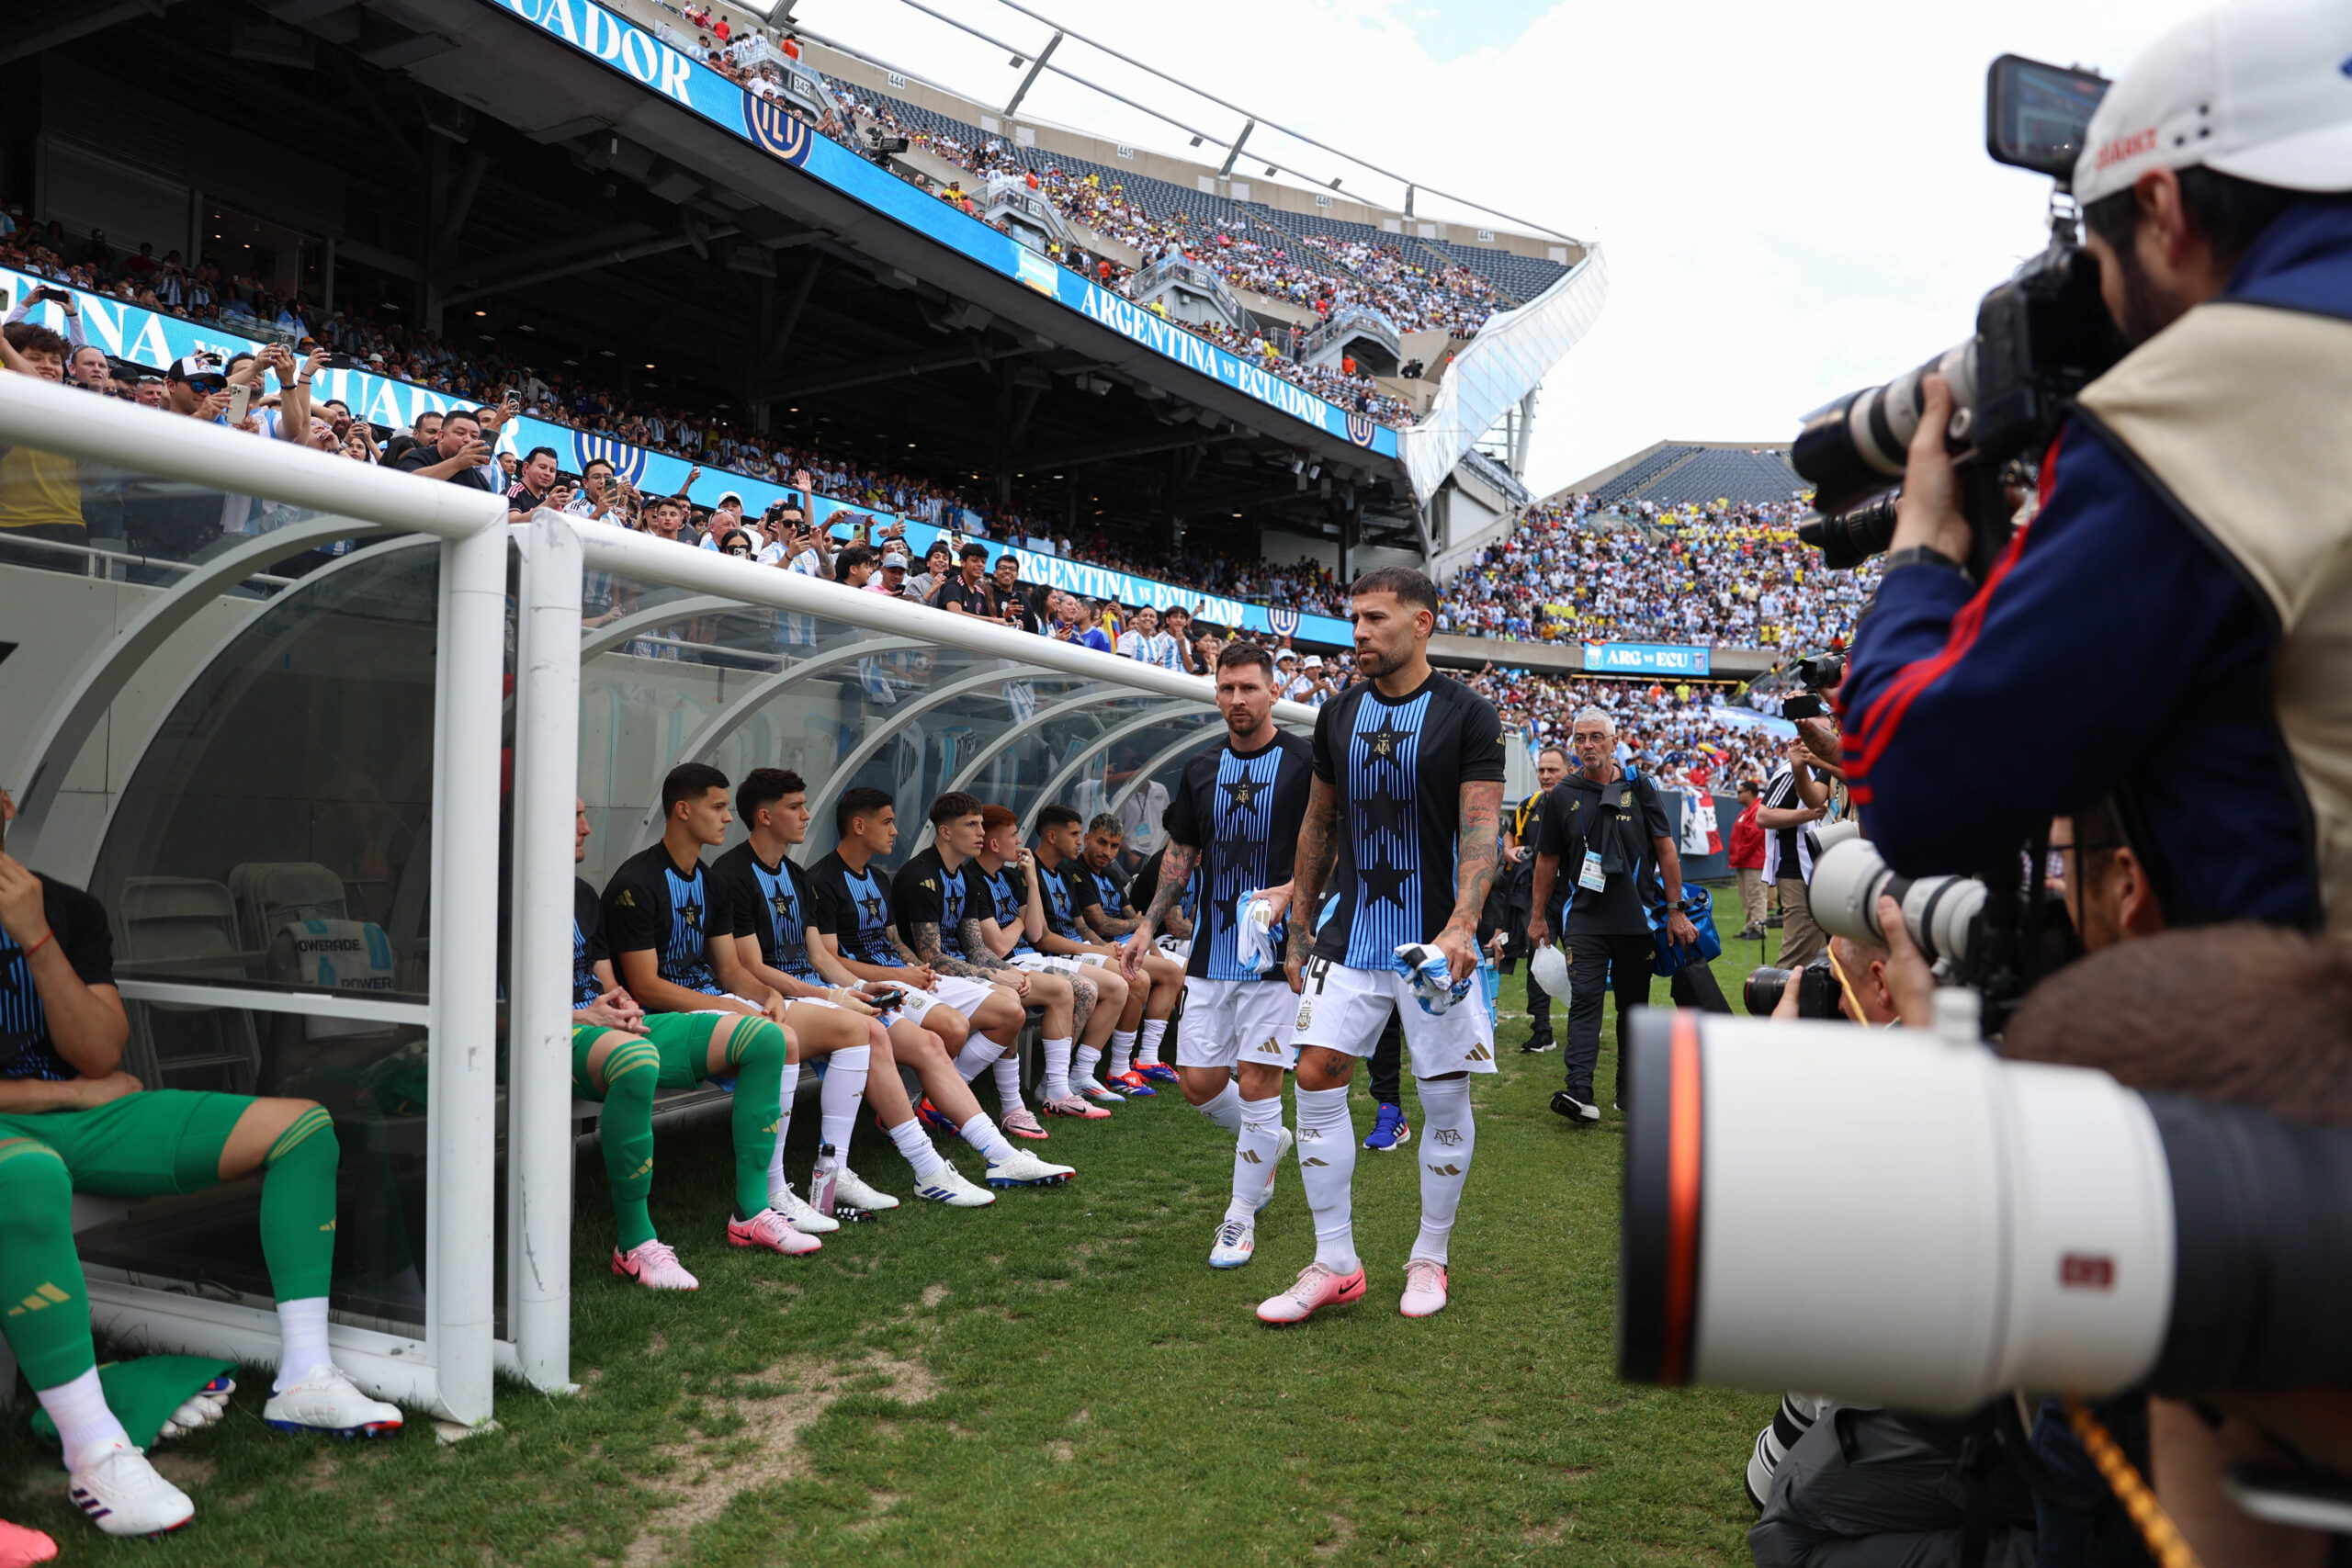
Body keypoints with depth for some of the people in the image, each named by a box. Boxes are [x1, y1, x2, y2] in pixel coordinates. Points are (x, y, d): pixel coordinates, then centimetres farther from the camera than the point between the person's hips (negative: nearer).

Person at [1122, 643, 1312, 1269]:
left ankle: (1240, 1215, 15)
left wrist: (1285, 893, -23)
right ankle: (1269, 1143, 37)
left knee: (1256, 1084, -4)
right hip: (1210, 952, 5)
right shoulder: (1201, 771, 11)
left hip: (1278, 949, -5)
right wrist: (1148, 925, 11)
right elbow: (1180, 854, 18)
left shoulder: (1305, 763, -6)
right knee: (1199, 1082, 6)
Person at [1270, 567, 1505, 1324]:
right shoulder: (1338, 715, 8)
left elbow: (1482, 828, -11)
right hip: (1351, 934, 4)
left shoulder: (1467, 714, -5)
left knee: (1446, 1098, 4)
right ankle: (1335, 1264, 8)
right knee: (1317, 1078, -4)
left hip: (1434, 939, -4)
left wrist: (1462, 925, -26)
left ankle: (1429, 1259, 23)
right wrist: (1299, 929, 14)